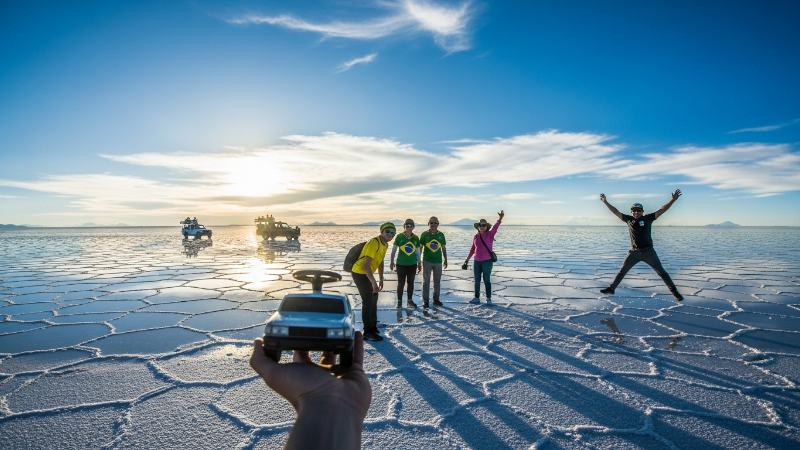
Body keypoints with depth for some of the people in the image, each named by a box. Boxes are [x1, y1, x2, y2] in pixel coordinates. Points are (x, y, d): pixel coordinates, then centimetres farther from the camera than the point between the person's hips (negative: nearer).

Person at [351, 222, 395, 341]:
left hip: (367, 273, 10)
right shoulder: (374, 243, -25)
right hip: (360, 273, -10)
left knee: (373, 298, 20)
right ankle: (368, 333, -2)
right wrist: (373, 282, -35)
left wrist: (381, 280, 19)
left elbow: (380, 262, 17)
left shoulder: (385, 244, 5)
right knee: (368, 301, -9)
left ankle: (373, 324, 37)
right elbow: (366, 265, -31)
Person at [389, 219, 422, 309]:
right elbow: (394, 250, -1)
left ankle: (409, 301, 24)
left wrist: (419, 263, 10)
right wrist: (392, 261, 0)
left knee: (411, 282, 11)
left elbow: (418, 252, 8)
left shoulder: (416, 238, 1)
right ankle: (399, 301, 15)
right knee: (401, 283, 3)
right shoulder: (399, 236, -8)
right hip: (401, 264, -3)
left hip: (412, 264, 3)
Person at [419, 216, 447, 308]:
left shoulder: (441, 235, 5)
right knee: (426, 281, 2)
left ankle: (436, 299, 24)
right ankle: (425, 301, 9)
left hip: (438, 261, 3)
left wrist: (445, 259, 13)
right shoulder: (424, 234, -3)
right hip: (427, 261, -3)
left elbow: (443, 248, 12)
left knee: (437, 282, 11)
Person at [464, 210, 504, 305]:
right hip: (477, 261, 4)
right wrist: (467, 259, 20)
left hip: (487, 261, -4)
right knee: (477, 280, 10)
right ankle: (477, 298, 19)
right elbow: (473, 248, 15)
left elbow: (495, 227, -24)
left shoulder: (490, 234, -5)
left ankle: (488, 299, 11)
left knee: (486, 280, 0)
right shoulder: (476, 236, 5)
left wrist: (500, 218, -42)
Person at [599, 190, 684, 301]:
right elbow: (616, 211, 5)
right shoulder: (628, 219, 2)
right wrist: (605, 202, 3)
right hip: (634, 252, 2)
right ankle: (611, 288, 18)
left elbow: (662, 210, -5)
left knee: (661, 272, 6)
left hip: (648, 252, -2)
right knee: (622, 271, 9)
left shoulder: (648, 218, -3)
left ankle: (674, 291, 18)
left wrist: (673, 199, -14)